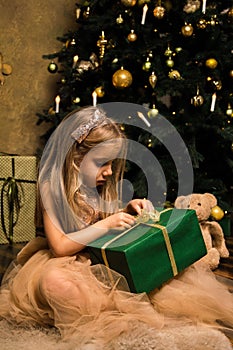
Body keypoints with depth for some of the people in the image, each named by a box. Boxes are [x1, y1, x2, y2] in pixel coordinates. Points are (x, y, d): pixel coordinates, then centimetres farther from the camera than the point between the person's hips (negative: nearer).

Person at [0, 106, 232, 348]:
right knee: (54, 282, -41)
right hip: (70, 263, -6)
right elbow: (59, 247, -21)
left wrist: (129, 209, -3)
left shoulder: (100, 185, 4)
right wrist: (106, 224, -24)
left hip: (105, 258, 6)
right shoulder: (53, 188, -15)